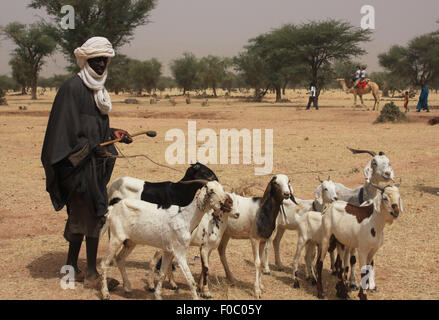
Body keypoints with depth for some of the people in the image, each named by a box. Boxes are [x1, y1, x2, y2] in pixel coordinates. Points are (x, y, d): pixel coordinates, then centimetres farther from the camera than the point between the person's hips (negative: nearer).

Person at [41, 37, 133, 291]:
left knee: (81, 216, 13)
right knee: (94, 216, -8)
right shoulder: (73, 88, -13)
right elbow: (69, 130, -18)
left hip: (95, 164, 9)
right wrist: (90, 149, -26)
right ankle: (91, 274, 0)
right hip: (79, 164, -9)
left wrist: (114, 134, 7)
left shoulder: (97, 89, 15)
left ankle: (72, 267, 23)